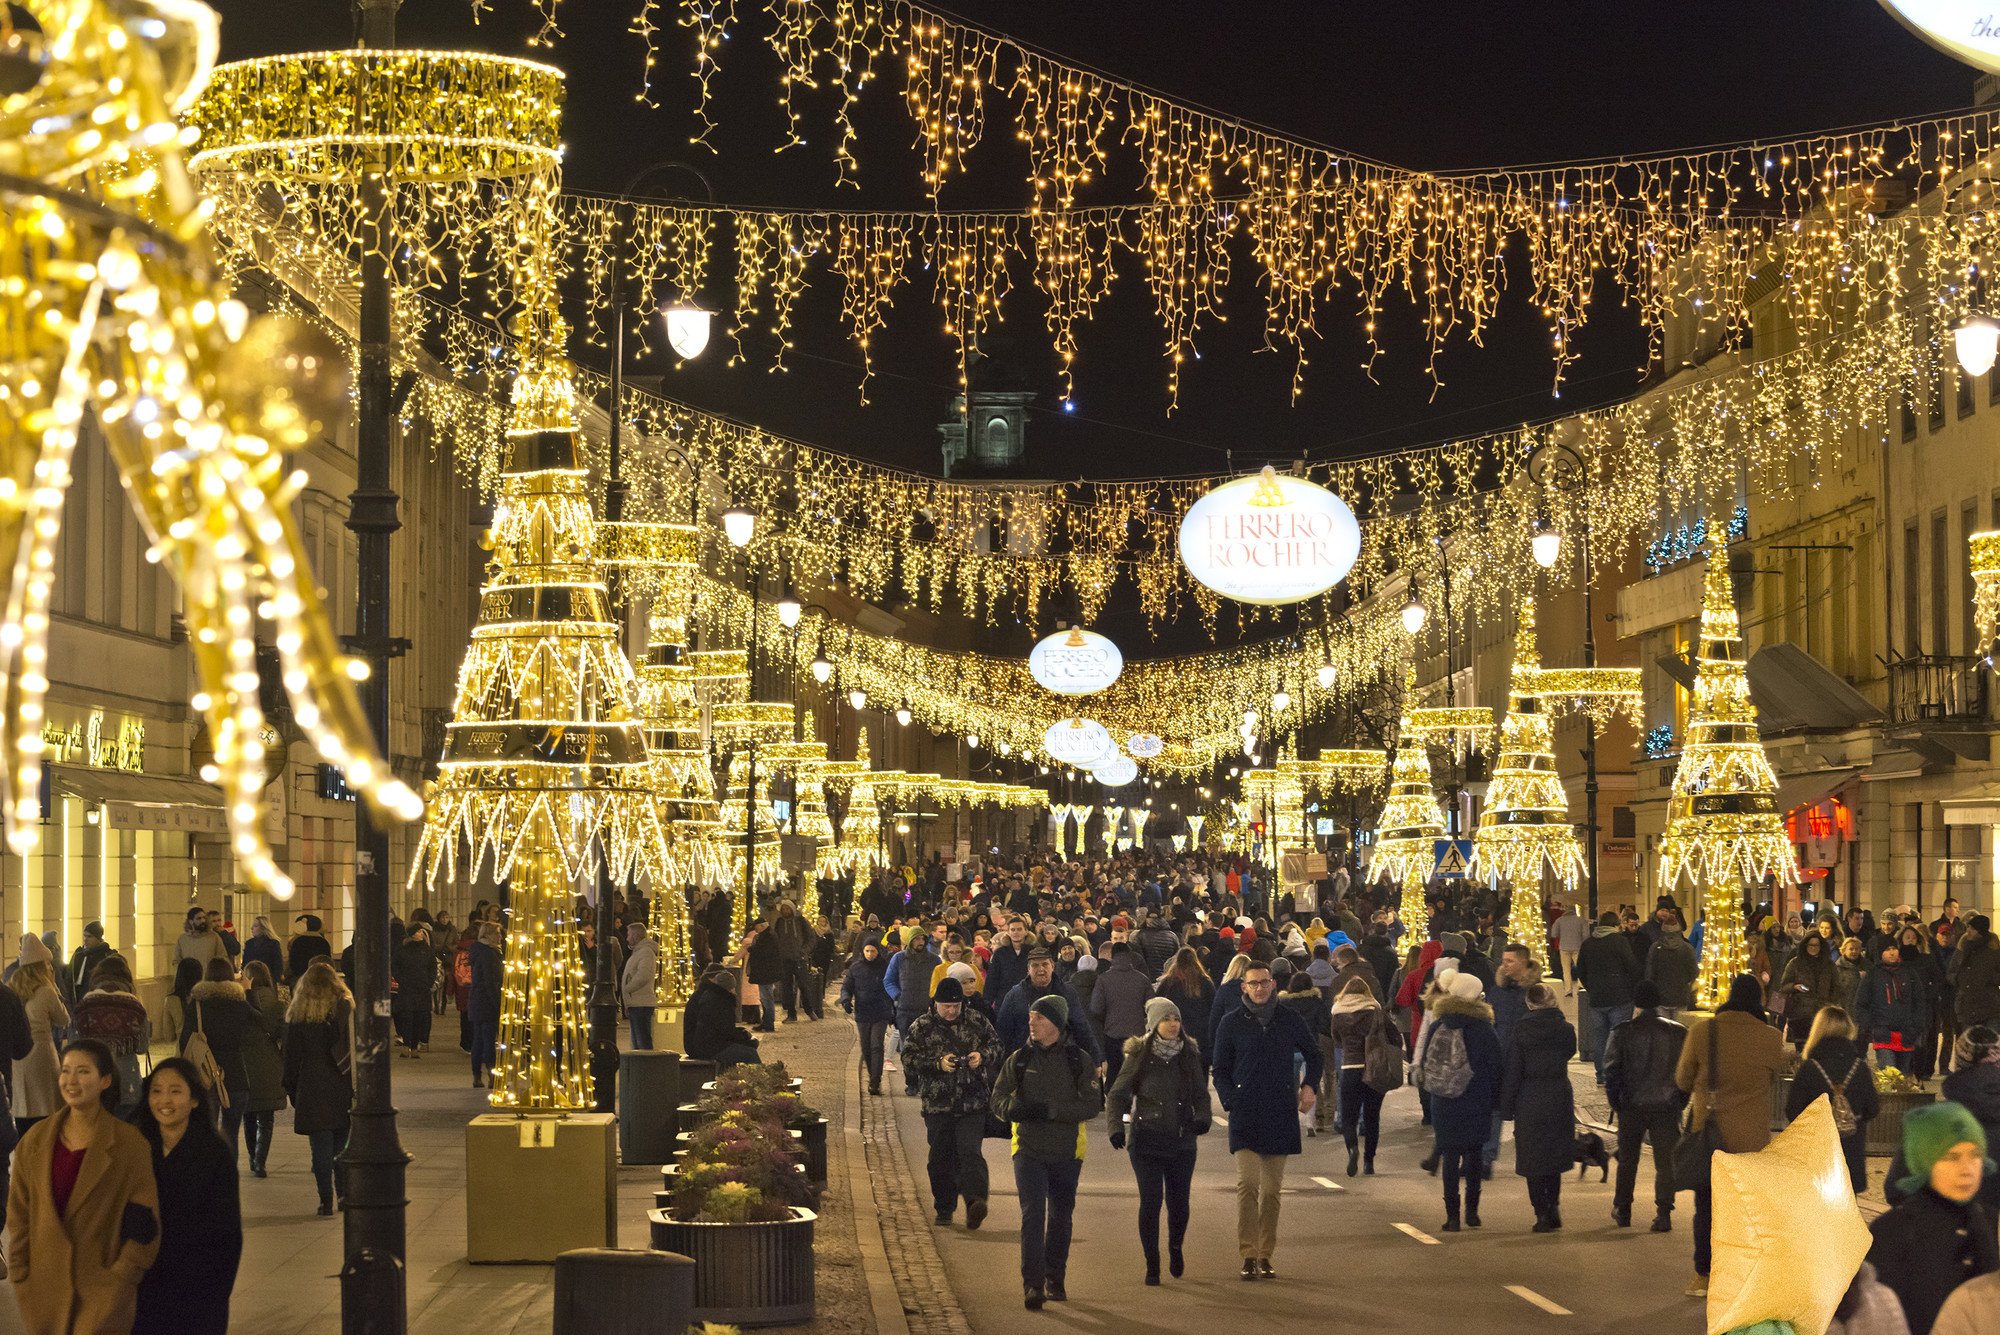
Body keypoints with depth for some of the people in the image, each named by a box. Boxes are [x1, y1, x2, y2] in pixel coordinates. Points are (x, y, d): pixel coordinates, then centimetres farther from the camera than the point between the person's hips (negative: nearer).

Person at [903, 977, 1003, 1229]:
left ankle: (975, 1201, -29)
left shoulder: (977, 1022, 5)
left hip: (973, 1102, -1)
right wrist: (938, 1064, -15)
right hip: (938, 1104, 1)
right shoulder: (921, 1027, 2)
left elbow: (997, 1047, 14)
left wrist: (982, 1056, -8)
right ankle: (944, 1209, 19)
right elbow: (909, 1057, -2)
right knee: (940, 1158, 6)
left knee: (969, 1151, -17)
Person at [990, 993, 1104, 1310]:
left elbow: (1092, 1105, -9)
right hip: (1028, 1150, 0)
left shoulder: (1080, 1061, -1)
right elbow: (998, 1099, 5)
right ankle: (1032, 1285, -15)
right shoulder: (1019, 1060, 4)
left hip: (1066, 1152, 1)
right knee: (1032, 1215, -12)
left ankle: (1056, 1281, 26)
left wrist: (1051, 1110, -22)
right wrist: (1013, 1108, -19)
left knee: (1060, 1218, 11)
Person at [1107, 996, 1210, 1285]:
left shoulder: (1189, 1056, 6)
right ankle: (1152, 1264, 4)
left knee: (1179, 1201, 3)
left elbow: (1201, 1094, 11)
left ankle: (1175, 1247, 33)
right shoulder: (1138, 1056, -2)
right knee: (1151, 1200, -9)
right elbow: (1117, 1096, 1)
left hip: (1182, 1141, 2)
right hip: (1146, 1139, -2)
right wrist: (1115, 1127, -15)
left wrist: (1203, 1117, -10)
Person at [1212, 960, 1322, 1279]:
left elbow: (1313, 1054, 21)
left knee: (1272, 1189, 7)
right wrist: (1231, 1102, -7)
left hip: (1281, 1116, 2)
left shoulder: (1289, 1019, 7)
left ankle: (1265, 1256, 15)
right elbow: (1221, 1072, 9)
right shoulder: (1232, 1023, 4)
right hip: (1246, 1117, -2)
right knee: (1248, 1183, -15)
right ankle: (1248, 1255, -13)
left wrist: (1309, 1085, 4)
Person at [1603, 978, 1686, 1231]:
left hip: (1632, 1106, 0)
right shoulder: (1679, 1032, -3)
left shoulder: (1622, 1033, -6)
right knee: (1666, 1161, 5)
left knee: (1627, 1160, 15)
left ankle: (1622, 1210, 24)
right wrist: (1679, 1101, 10)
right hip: (1667, 1106, 0)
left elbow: (1611, 1071, -5)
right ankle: (1664, 1214, 0)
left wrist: (1616, 1104, 4)